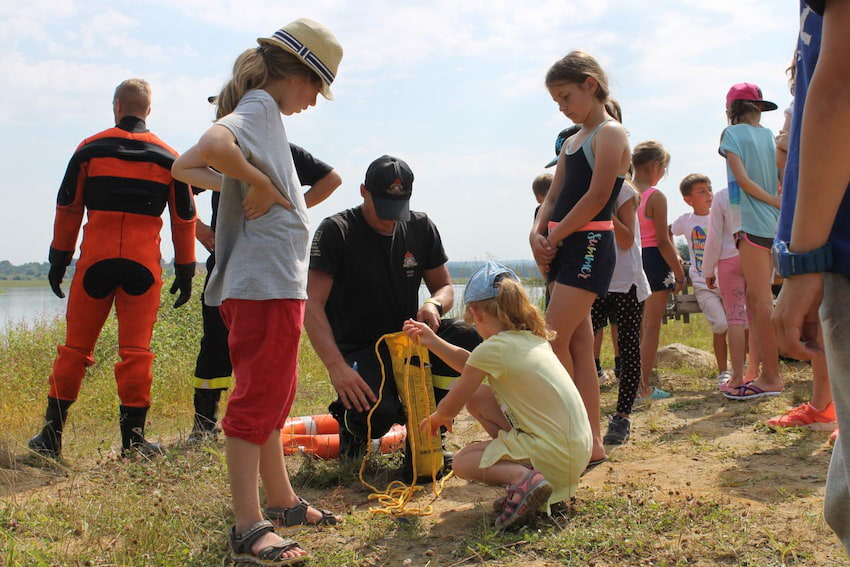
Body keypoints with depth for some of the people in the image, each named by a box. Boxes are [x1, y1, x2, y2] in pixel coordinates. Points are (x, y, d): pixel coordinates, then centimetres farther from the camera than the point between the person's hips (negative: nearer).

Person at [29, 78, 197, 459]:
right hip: (144, 263, 0)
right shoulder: (169, 157, 8)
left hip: (95, 260, 0)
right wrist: (185, 270, 15)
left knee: (76, 347, 7)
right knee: (135, 350, 1)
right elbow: (184, 218, 10)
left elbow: (68, 208, 7)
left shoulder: (89, 150, 6)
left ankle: (52, 434, 11)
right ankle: (132, 438, 2)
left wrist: (58, 260, 14)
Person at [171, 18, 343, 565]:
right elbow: (214, 143, -32)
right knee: (258, 400, -7)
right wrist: (260, 183, -18)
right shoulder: (260, 105, -10)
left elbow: (186, 166, 22)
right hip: (266, 280, -10)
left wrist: (235, 187, 10)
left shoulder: (260, 112, 18)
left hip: (275, 280, 10)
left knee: (273, 397, 17)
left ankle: (281, 500, 30)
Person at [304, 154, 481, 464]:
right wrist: (336, 366, -32)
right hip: (358, 350, -4)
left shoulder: (421, 228, 4)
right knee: (376, 415, -34)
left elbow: (444, 286, 13)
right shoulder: (336, 231, -11)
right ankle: (351, 421, 7)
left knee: (466, 339, -25)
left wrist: (434, 305, -15)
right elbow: (312, 304, -18)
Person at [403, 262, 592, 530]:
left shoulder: (492, 349, -14)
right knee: (479, 396, 15)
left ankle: (523, 476, -16)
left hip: (556, 455, -8)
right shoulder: (532, 337, 9)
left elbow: (450, 408, 1)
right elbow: (471, 365, 25)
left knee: (462, 460, 8)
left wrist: (435, 418, 23)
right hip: (575, 447, 8)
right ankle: (522, 468, 11)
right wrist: (432, 341, 26)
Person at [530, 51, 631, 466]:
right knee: (578, 346, 7)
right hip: (566, 247, 9)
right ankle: (591, 442, 10)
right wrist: (537, 232, -2)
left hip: (589, 245, -9)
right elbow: (553, 198, 17)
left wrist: (554, 237, -11)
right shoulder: (572, 142, 21)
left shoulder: (609, 133, -5)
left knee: (553, 340, -14)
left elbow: (596, 197, -15)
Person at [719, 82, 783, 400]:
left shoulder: (732, 133, -2)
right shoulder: (770, 135, 14)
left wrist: (778, 204, -5)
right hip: (775, 225, 7)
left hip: (752, 223, -7)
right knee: (756, 298, 12)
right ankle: (765, 369, 15)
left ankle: (771, 377, -4)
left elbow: (743, 180, -10)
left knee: (761, 301, -6)